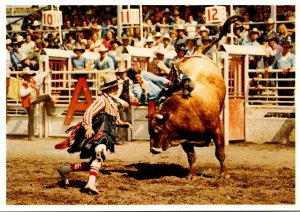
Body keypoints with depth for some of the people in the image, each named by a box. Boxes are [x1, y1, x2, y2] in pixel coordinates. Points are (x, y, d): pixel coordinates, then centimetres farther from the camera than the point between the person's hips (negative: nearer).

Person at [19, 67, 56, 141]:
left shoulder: (32, 80, 0)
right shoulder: (22, 84, -22)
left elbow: (40, 76, 16)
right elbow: (22, 94, -38)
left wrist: (47, 72, 26)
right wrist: (30, 88, -31)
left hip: (35, 99, 8)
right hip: (30, 103, -8)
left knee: (47, 97, 14)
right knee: (31, 120, -4)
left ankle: (50, 112, 28)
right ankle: (31, 136, 4)